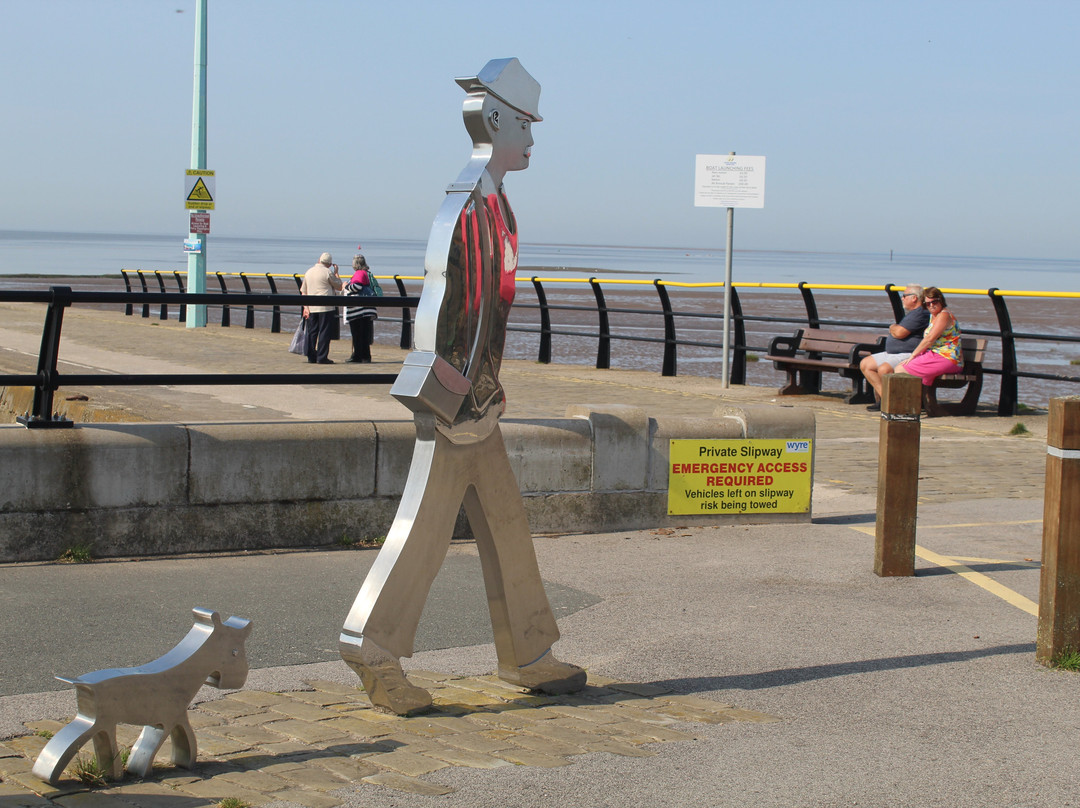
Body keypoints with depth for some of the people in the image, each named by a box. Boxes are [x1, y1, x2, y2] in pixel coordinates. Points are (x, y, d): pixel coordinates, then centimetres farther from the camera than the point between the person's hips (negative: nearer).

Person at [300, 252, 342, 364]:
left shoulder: (308, 272, 12)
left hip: (311, 308, 6)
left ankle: (311, 356, 12)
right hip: (326, 307, -6)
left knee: (312, 332, 11)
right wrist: (336, 273, 13)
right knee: (325, 332, -3)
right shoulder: (328, 272, -7)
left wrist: (305, 307, 14)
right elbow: (339, 287, 3)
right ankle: (322, 357, -7)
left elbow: (303, 291, 12)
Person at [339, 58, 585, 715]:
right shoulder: (466, 201, -15)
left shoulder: (495, 204, 16)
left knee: (506, 526, 13)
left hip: (478, 403, 10)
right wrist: (440, 397, -24)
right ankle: (374, 653, 2)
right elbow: (436, 301, -22)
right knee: (426, 530, -6)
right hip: (452, 406, -10)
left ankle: (528, 657, 20)